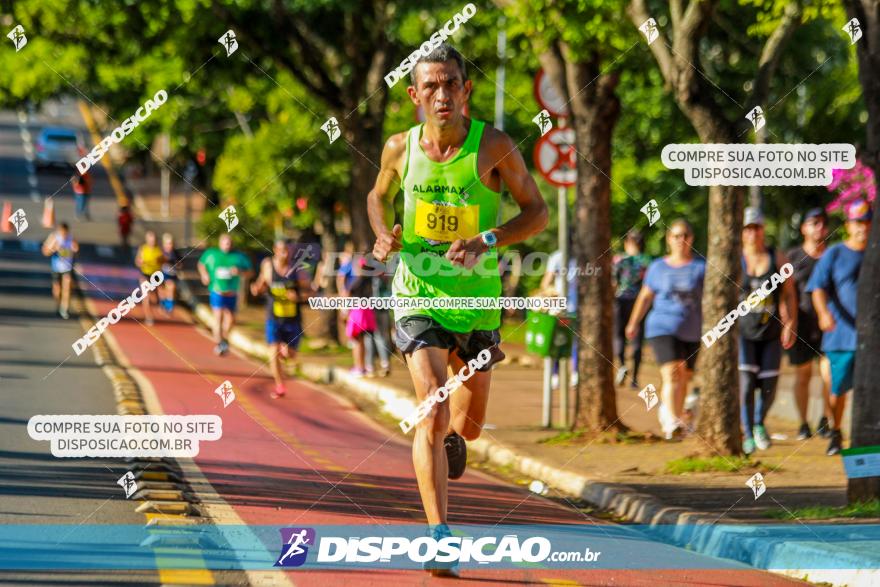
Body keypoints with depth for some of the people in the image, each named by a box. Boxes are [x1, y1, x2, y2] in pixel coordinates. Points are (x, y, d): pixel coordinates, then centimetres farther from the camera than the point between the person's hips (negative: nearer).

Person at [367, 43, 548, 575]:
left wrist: (485, 242, -19)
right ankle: (440, 540, -20)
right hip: (419, 295, -1)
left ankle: (453, 436, 54)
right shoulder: (400, 148, -4)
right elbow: (380, 195, 17)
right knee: (432, 411, -19)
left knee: (468, 426, 14)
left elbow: (537, 211, -3)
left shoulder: (495, 146, -10)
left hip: (478, 299, 1)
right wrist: (383, 233, -4)